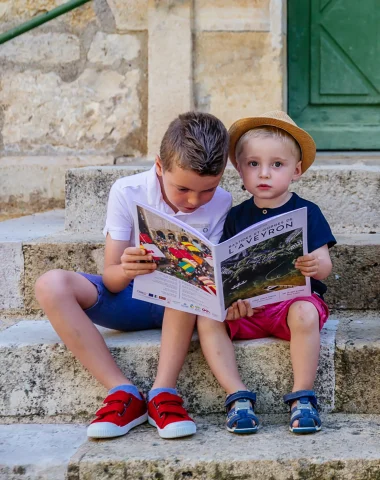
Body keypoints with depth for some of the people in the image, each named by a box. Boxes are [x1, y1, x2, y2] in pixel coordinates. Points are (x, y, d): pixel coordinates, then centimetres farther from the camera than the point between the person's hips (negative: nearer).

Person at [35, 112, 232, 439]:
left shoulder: (220, 204, -11)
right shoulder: (128, 192, -14)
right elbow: (110, 280, -15)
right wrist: (125, 271, -40)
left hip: (182, 309, -1)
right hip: (129, 300, 1)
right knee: (52, 285, -26)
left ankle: (163, 392, -34)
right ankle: (123, 393, -31)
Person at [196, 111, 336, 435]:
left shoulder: (307, 213, 1)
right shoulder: (236, 217, 9)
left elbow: (325, 265, -6)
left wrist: (316, 266, -31)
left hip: (295, 299, -3)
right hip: (246, 306, 3)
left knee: (305, 315, -36)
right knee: (207, 320, -23)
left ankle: (302, 397, -25)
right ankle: (238, 396, -21)